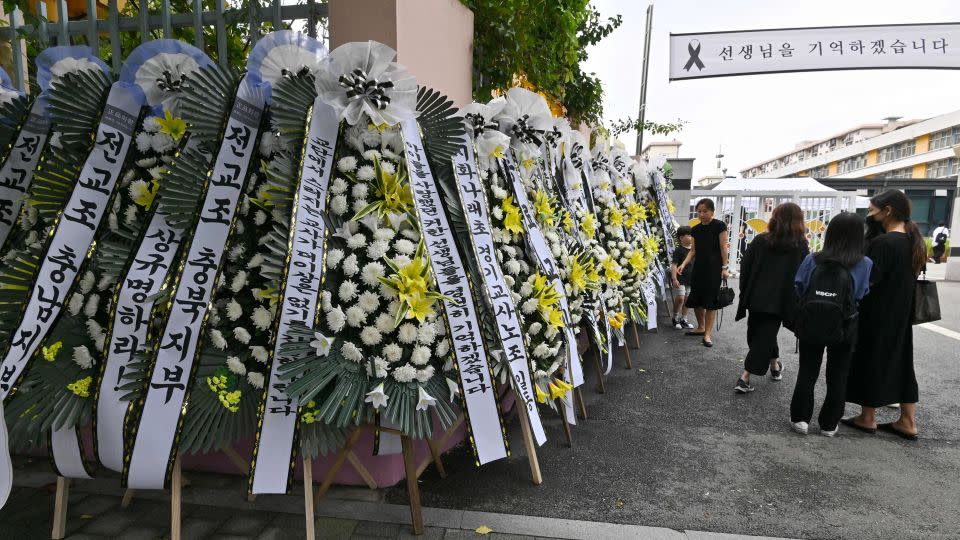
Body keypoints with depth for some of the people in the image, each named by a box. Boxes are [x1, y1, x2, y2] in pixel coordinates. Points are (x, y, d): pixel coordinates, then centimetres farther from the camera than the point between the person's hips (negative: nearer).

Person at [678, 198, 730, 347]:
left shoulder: (719, 226, -6)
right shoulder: (695, 229, 9)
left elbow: (724, 247, -6)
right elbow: (693, 250, 10)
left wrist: (724, 267, -10)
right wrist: (684, 264, -3)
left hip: (714, 268, -5)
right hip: (698, 267, 5)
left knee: (710, 300, -4)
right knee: (696, 299, 8)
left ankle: (707, 334, 1)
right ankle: (701, 327, 27)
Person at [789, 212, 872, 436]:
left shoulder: (812, 260, -9)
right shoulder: (865, 264, -12)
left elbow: (798, 290, -4)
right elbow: (863, 298, -10)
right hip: (844, 328, 0)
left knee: (807, 373, 13)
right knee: (837, 376, 14)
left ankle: (801, 418, 17)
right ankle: (829, 424, 21)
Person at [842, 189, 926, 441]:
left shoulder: (883, 242, -22)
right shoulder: (913, 240, 6)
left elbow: (867, 280, -22)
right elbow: (909, 276, 14)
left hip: (876, 315, -8)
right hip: (900, 313, 8)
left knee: (870, 361, 5)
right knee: (900, 361, 14)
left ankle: (867, 418, 17)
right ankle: (908, 421, 21)